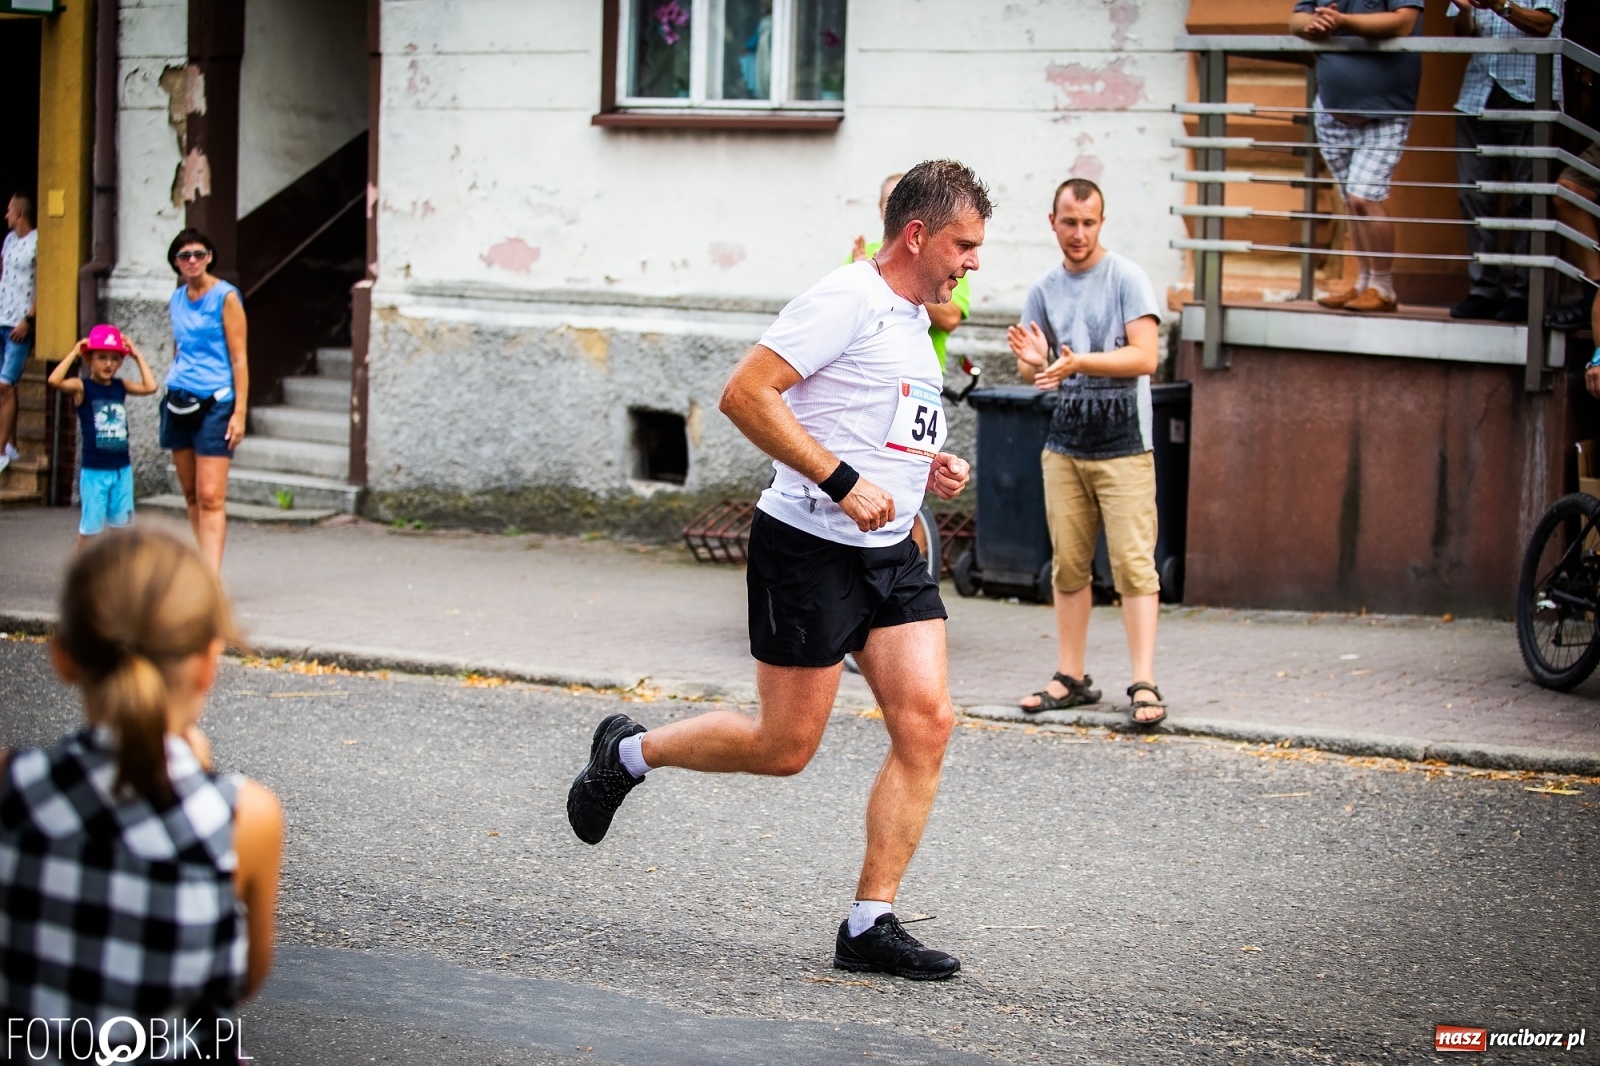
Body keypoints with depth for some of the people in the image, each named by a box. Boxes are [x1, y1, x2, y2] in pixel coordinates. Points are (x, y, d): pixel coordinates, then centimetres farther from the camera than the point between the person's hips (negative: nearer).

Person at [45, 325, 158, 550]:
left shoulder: (120, 387, 6)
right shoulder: (82, 387, -7)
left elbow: (150, 387, -4)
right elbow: (55, 381, -24)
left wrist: (138, 356, 1)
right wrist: (74, 353, -18)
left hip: (122, 468, 4)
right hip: (94, 470, -4)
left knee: (120, 523, 10)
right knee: (90, 525, 2)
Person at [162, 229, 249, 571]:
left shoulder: (225, 298, -6)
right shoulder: (176, 301, 13)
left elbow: (239, 359, -9)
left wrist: (240, 412, -14)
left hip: (214, 404, -6)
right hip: (179, 402, 7)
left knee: (210, 497, -14)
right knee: (191, 495, 10)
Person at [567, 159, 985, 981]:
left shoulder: (913, 319, 16)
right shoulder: (847, 299, -14)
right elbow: (745, 395, -21)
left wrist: (928, 467, 11)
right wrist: (843, 482, -25)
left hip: (889, 552, 8)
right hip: (808, 547, -8)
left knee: (926, 722, -5)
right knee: (784, 747, -1)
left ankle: (870, 925, 0)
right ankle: (629, 753, 25)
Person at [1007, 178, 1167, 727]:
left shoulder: (1127, 278, -5)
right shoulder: (1044, 290, 10)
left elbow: (1146, 356, -14)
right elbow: (1028, 369, 11)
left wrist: (1078, 362, -25)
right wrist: (1033, 363, -13)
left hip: (1123, 448, -5)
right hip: (1064, 446, 5)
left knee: (1134, 564, -9)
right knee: (1068, 564, 6)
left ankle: (1144, 684, -11)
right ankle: (1071, 677, 13)